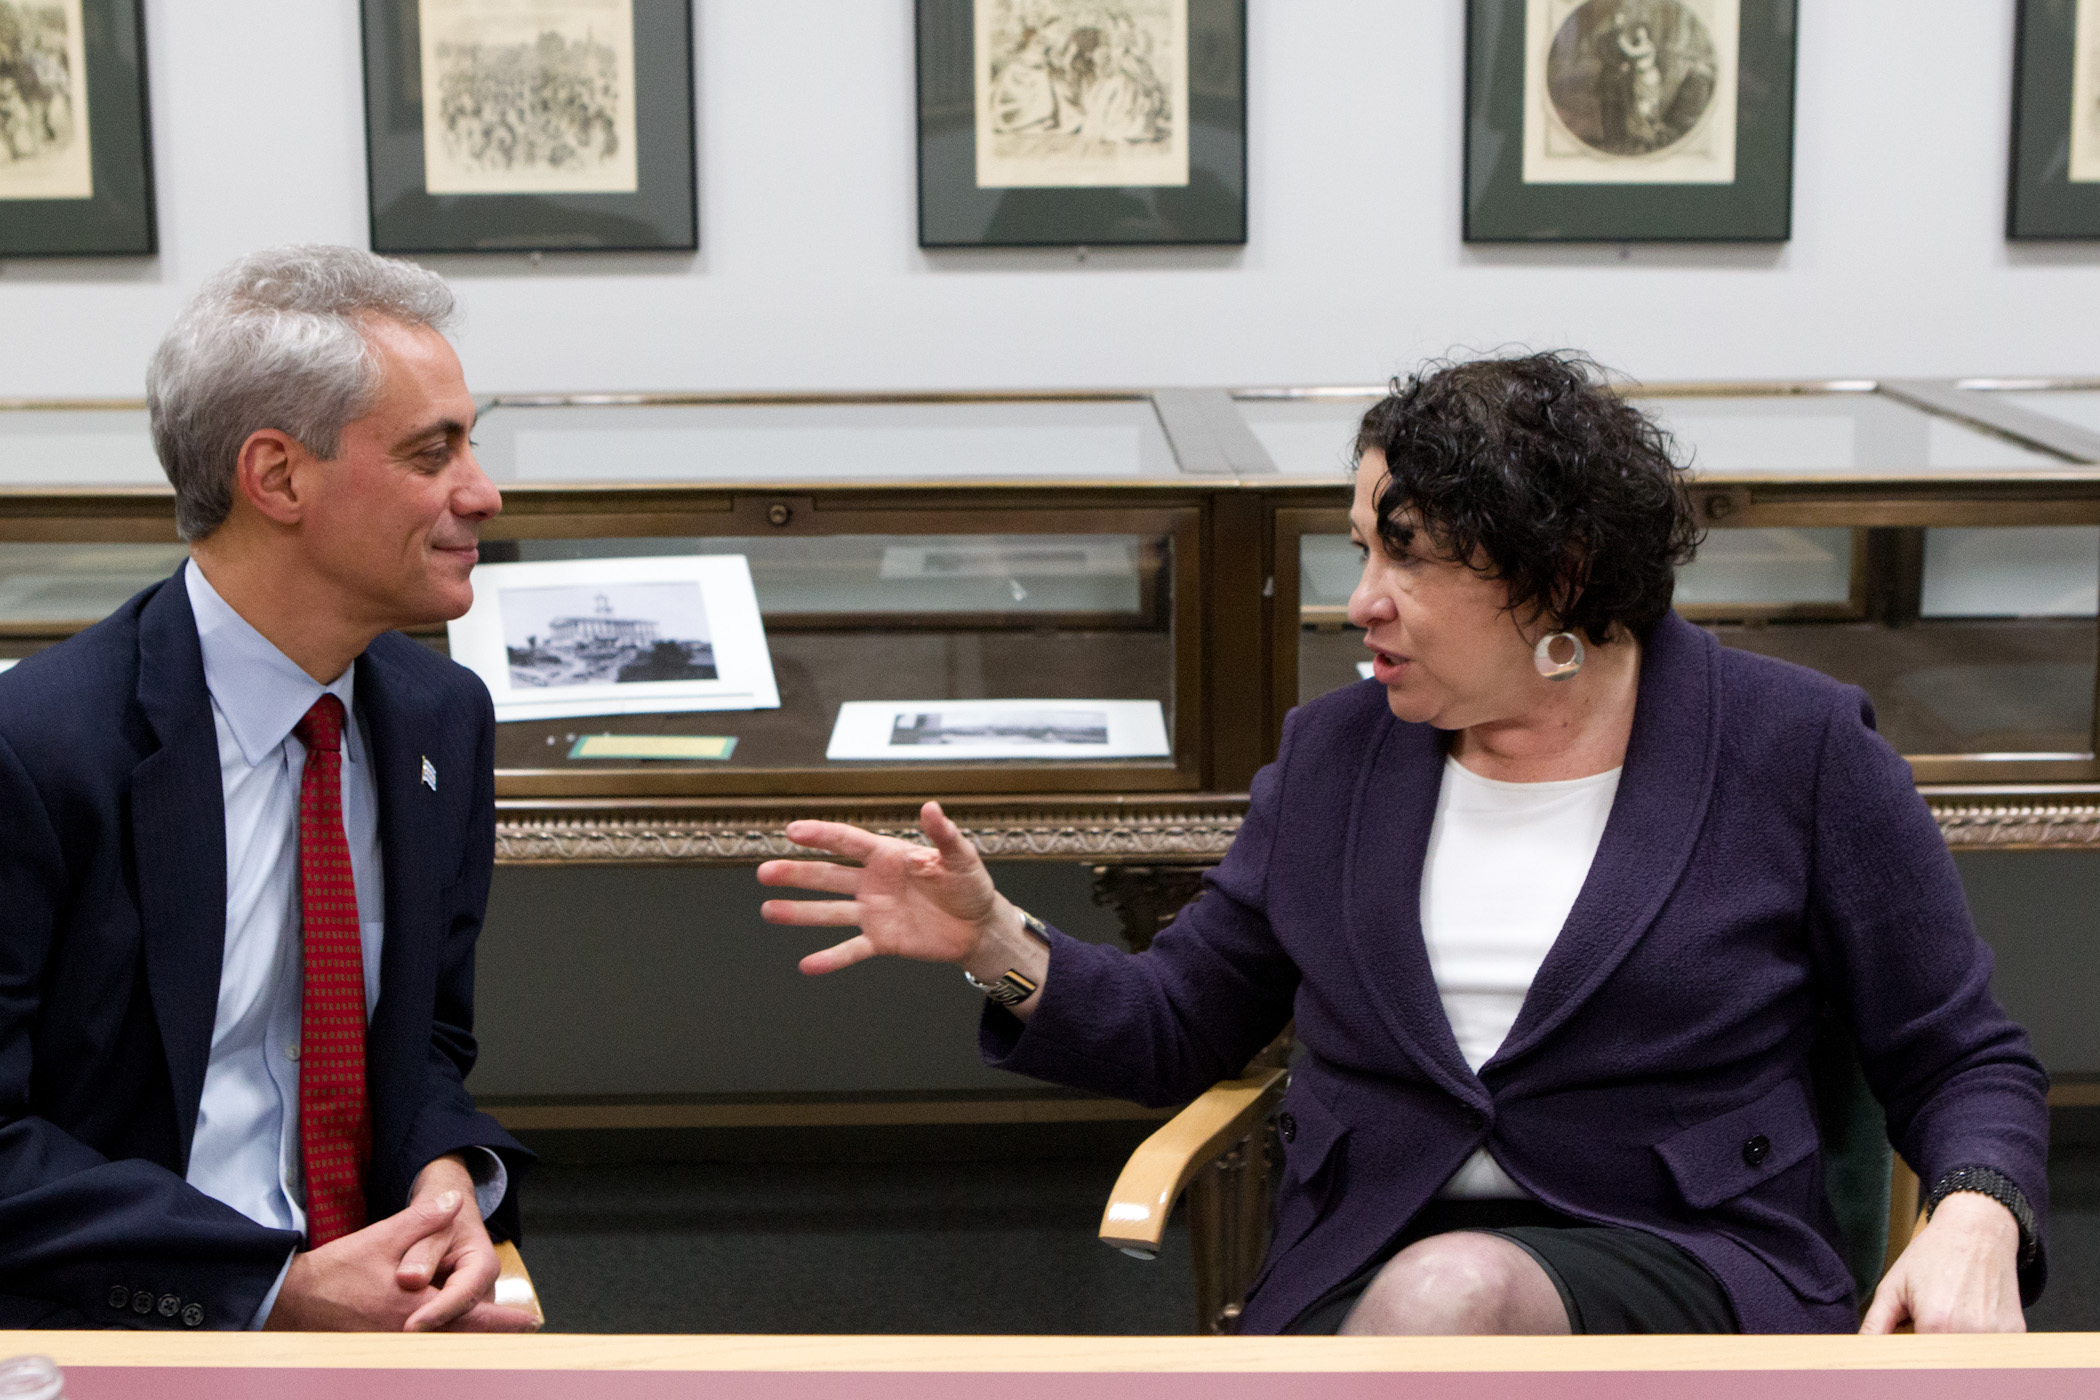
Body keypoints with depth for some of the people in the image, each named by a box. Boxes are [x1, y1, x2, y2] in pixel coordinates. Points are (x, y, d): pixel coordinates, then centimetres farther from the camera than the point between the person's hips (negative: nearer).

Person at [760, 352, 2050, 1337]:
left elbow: (1965, 1060, 8)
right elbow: (1183, 1029, 17)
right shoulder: (1337, 753, 13)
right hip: (1361, 1278, 3)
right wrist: (997, 945, 0)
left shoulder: (1796, 749, 3)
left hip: (1680, 1275, -2)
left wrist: (1974, 1220, -14)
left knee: (1449, 1297, -37)